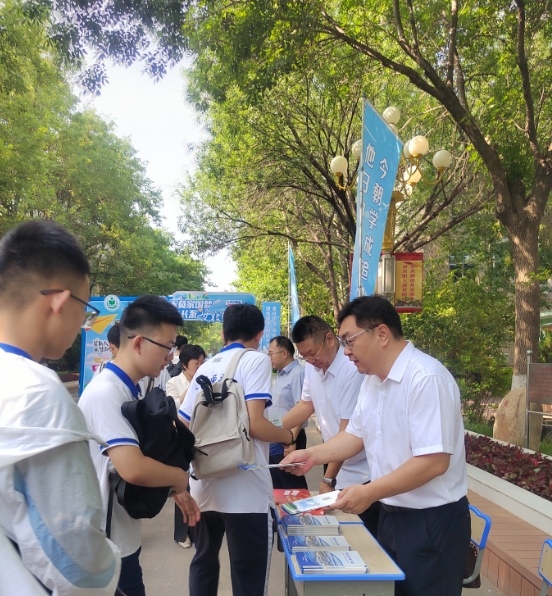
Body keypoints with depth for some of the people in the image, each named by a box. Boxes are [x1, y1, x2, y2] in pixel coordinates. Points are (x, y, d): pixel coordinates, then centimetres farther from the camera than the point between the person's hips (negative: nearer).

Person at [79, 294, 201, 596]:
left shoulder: (127, 389, 6)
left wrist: (175, 489, 7)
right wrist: (180, 477, -17)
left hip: (123, 535, 9)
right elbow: (133, 468, -35)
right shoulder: (106, 392, -25)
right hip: (107, 542, -9)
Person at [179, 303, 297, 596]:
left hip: (204, 486, 7)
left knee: (204, 563, 22)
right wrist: (289, 435, 1)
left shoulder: (205, 367, 11)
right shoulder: (255, 360, -6)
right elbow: (255, 425, -17)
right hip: (244, 491, -6)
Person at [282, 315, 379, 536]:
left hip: (363, 477, -7)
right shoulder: (312, 367, 1)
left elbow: (348, 432, -23)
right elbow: (306, 404, 16)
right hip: (338, 472, 7)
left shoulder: (353, 369, -23)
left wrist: (328, 479, -18)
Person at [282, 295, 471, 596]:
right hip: (392, 514, 8)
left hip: (432, 522, -8)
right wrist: (313, 454, 0)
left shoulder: (426, 379, -24)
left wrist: (369, 493, -25)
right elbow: (357, 434, 13)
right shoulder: (372, 380, 5)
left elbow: (434, 462, -28)